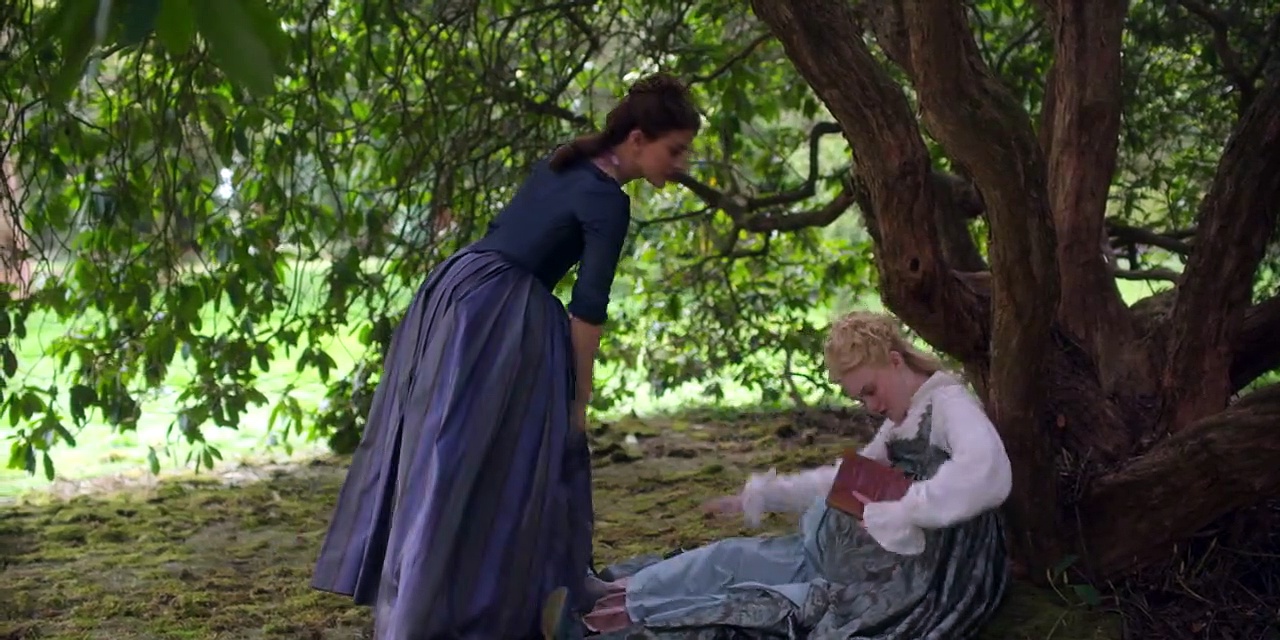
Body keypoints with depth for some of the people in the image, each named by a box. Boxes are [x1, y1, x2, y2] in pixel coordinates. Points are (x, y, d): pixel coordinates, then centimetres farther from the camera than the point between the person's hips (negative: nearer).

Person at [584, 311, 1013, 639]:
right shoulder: (902, 422, 16)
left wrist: (895, 515, -33)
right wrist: (759, 496, 20)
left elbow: (988, 475, -34)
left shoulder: (950, 404, -14)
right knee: (730, 557, 4)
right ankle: (607, 598, 6)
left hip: (909, 576, -10)